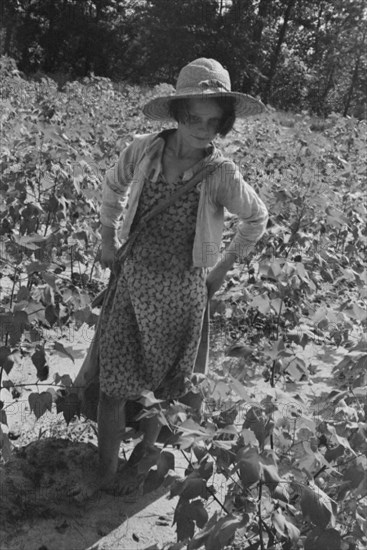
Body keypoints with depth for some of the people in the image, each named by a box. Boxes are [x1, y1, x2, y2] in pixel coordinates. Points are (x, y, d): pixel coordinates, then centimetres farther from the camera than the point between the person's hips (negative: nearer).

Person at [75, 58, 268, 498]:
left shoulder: (221, 175, -17)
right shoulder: (143, 150, -11)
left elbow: (256, 219, 2)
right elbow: (113, 188, 11)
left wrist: (221, 271, 5)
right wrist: (108, 241, 11)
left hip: (180, 292, -1)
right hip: (130, 280, 2)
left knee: (161, 389, 16)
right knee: (114, 385, 5)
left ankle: (143, 458, 43)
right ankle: (105, 480, 25)